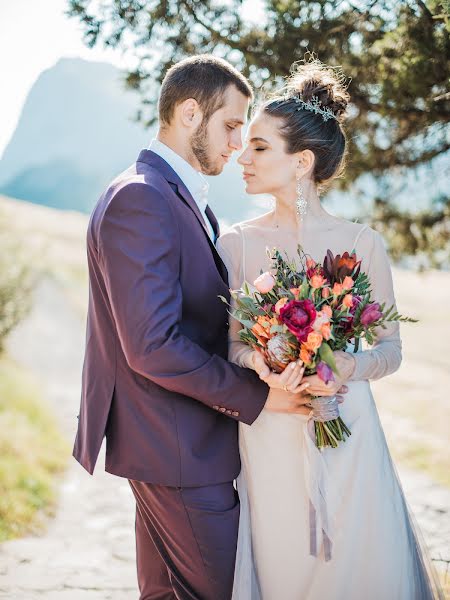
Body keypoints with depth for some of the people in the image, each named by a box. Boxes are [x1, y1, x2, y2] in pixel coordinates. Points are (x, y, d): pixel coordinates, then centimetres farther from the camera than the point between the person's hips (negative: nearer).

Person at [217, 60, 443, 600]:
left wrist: (350, 366, -17)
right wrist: (259, 360, -19)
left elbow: (390, 348, 3)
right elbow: (225, 343, 2)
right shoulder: (237, 243, 1)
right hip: (267, 438, 0)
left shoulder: (362, 243, -1)